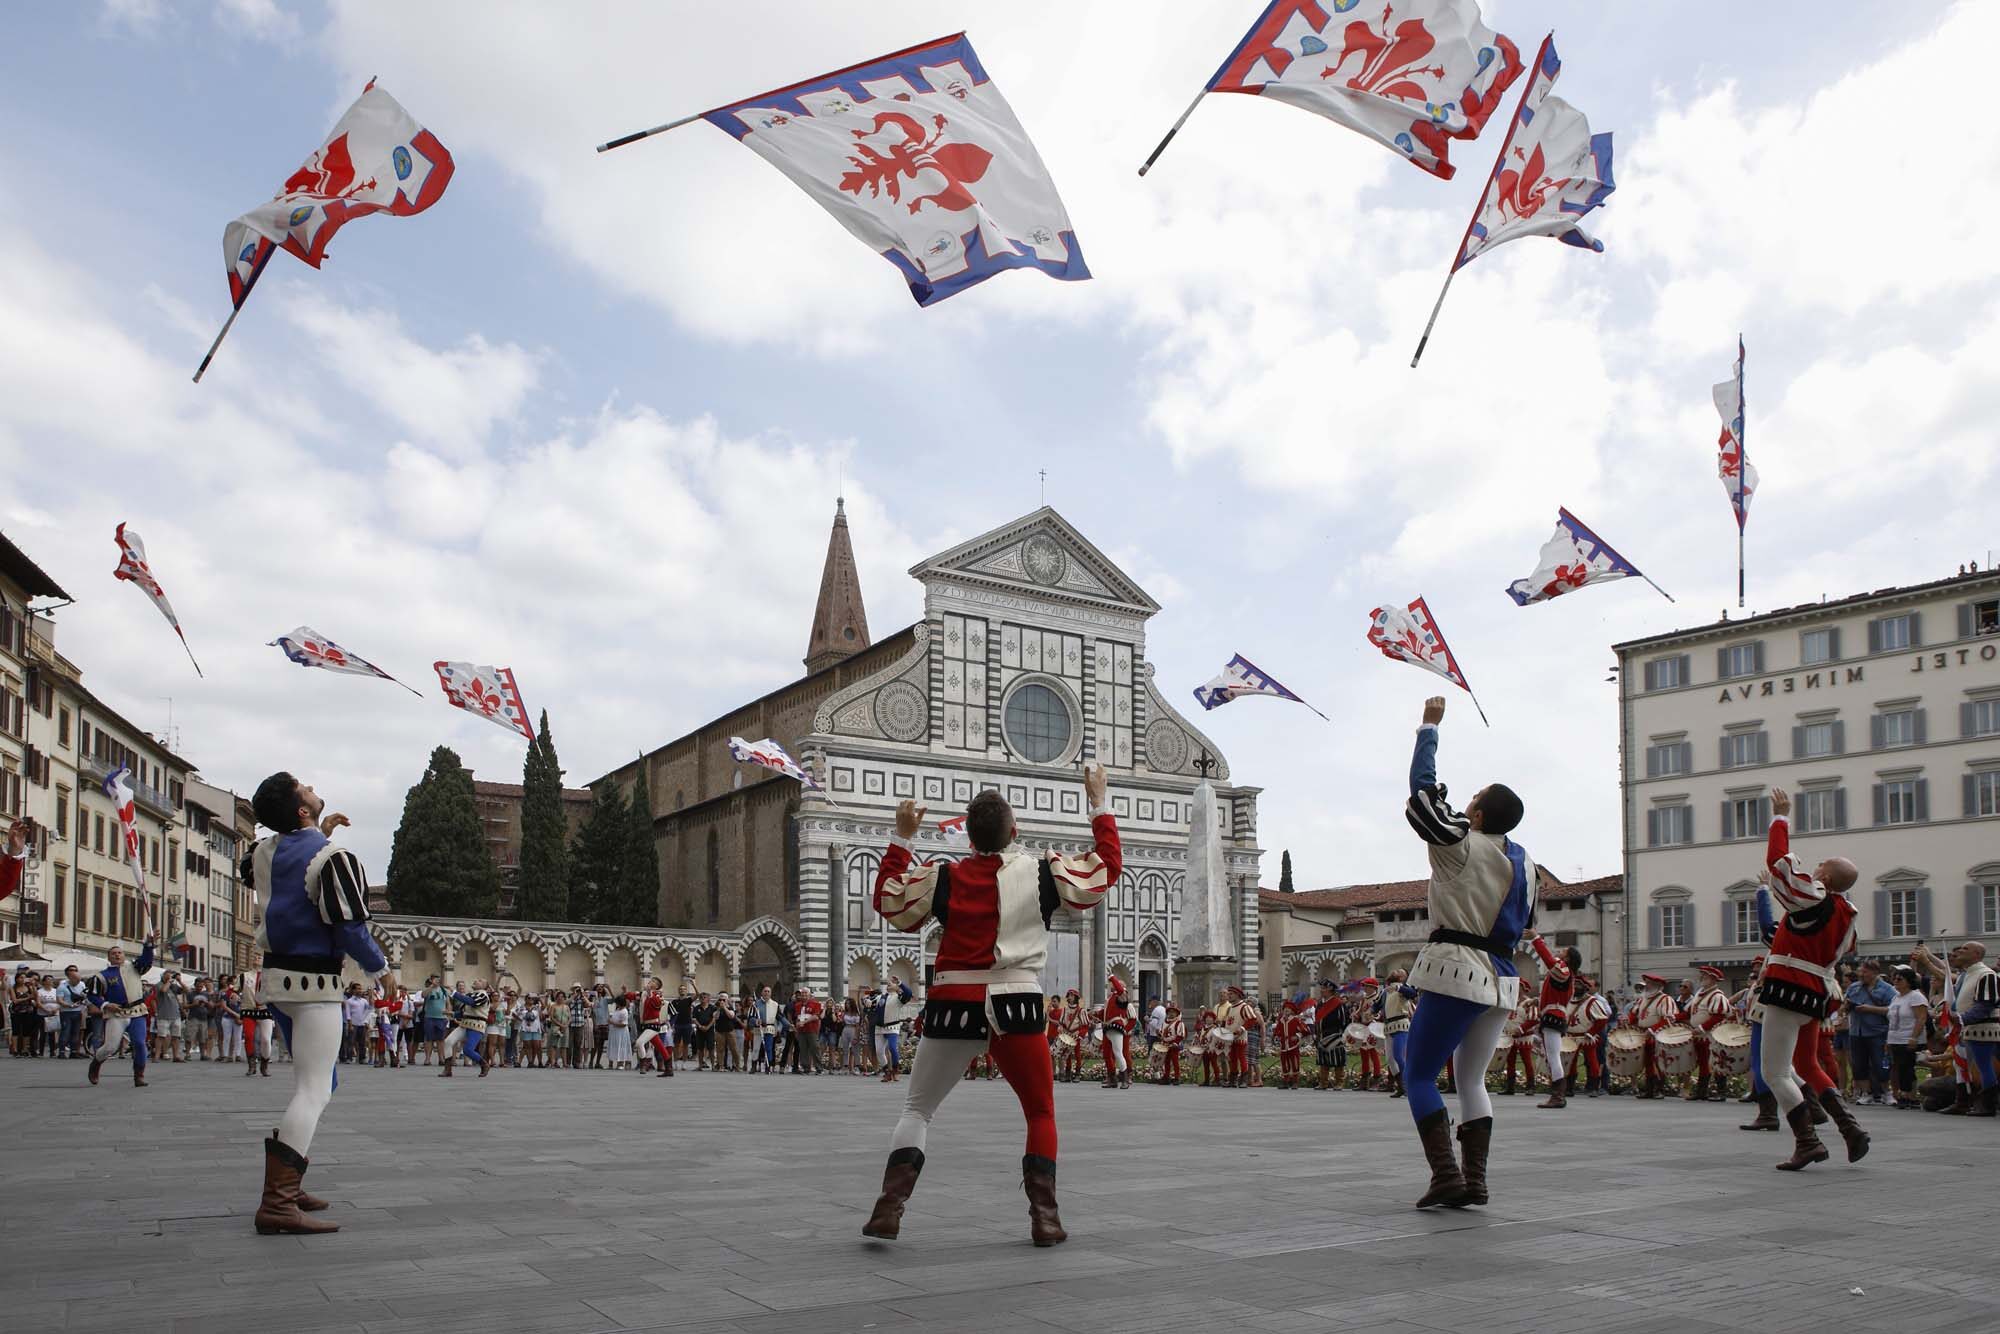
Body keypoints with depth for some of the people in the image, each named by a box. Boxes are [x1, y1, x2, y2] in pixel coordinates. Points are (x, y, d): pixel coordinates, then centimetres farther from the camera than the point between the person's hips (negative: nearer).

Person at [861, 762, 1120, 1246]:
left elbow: (887, 900, 13)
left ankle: (890, 1206, -2)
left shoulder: (943, 878, -1)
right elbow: (1108, 867, 10)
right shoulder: (1042, 874, -2)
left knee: (916, 1110, 14)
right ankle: (1044, 1215, 9)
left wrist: (901, 838, 16)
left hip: (954, 1006, 1)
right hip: (1016, 1006, 0)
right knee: (1041, 1113, 17)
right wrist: (1099, 803, 18)